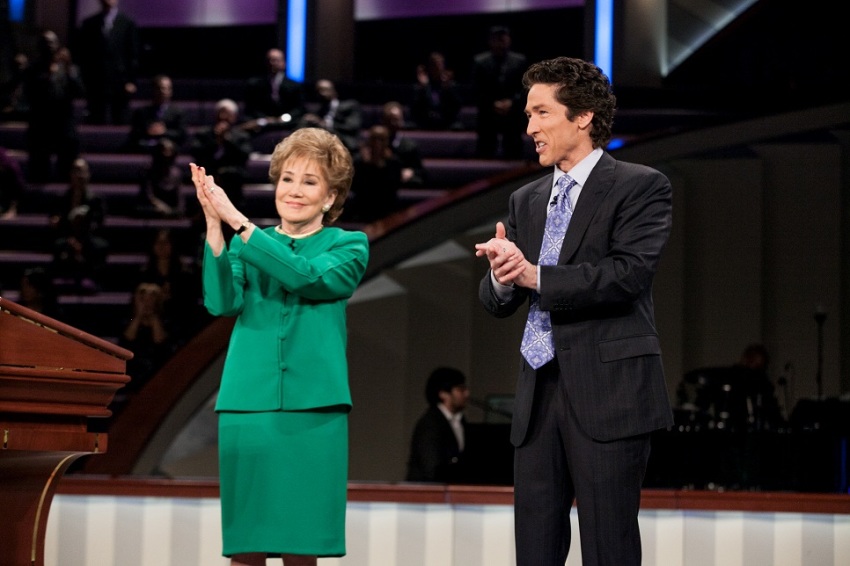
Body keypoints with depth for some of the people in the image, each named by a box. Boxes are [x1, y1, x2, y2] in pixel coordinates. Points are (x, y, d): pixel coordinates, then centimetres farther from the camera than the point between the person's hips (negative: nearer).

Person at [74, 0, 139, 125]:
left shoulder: (128, 23, 3)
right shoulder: (89, 24, 7)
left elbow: (133, 55, 2)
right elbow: (81, 53, 9)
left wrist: (131, 81, -4)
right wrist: (87, 79, 2)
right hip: (96, 85, 1)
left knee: (120, 123, 1)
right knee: (97, 123, -1)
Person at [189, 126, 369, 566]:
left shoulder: (348, 247, 8)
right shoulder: (246, 245, 15)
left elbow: (306, 277, -13)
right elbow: (222, 302, -3)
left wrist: (237, 221, -16)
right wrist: (215, 227, -15)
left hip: (313, 410, -2)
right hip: (247, 405, 2)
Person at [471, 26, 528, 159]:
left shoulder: (519, 61, 5)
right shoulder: (480, 61, 2)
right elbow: (476, 91, -1)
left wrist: (511, 102, -12)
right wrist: (493, 104, -12)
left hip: (512, 115, 1)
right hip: (487, 116, -1)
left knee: (513, 153, 0)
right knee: (485, 153, -2)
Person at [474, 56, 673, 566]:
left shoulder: (642, 187, 0)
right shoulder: (525, 202, 18)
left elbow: (630, 274, -15)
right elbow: (497, 303, 12)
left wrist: (535, 276, -20)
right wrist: (503, 277, -11)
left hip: (610, 394, -6)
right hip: (539, 396, 6)